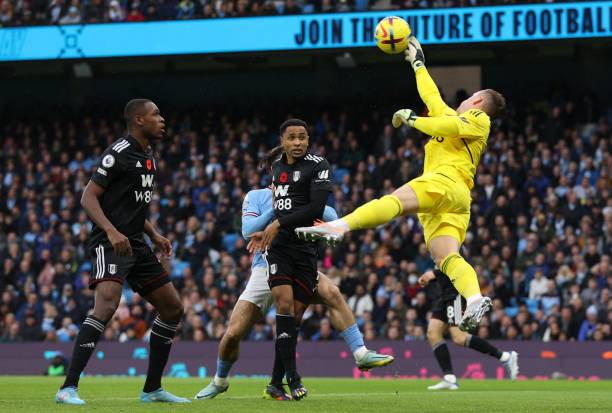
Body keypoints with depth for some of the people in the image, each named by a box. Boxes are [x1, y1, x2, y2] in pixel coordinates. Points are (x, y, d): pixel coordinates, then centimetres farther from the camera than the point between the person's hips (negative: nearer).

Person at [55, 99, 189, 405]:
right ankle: (68, 389, -28)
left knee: (172, 308, 11)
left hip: (135, 244, 10)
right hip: (110, 243, -10)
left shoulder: (148, 157, 18)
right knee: (106, 306, -27)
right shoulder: (119, 153, -10)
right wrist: (112, 231, -28)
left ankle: (152, 389, 20)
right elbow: (88, 198, -15)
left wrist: (154, 235, 19)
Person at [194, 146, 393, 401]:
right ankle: (219, 382, 23)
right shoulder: (256, 197, 7)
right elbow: (248, 231, -9)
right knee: (233, 333, -6)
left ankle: (361, 354, -32)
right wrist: (275, 208, -15)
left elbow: (332, 218, -4)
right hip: (265, 268, -1)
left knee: (332, 293, -31)